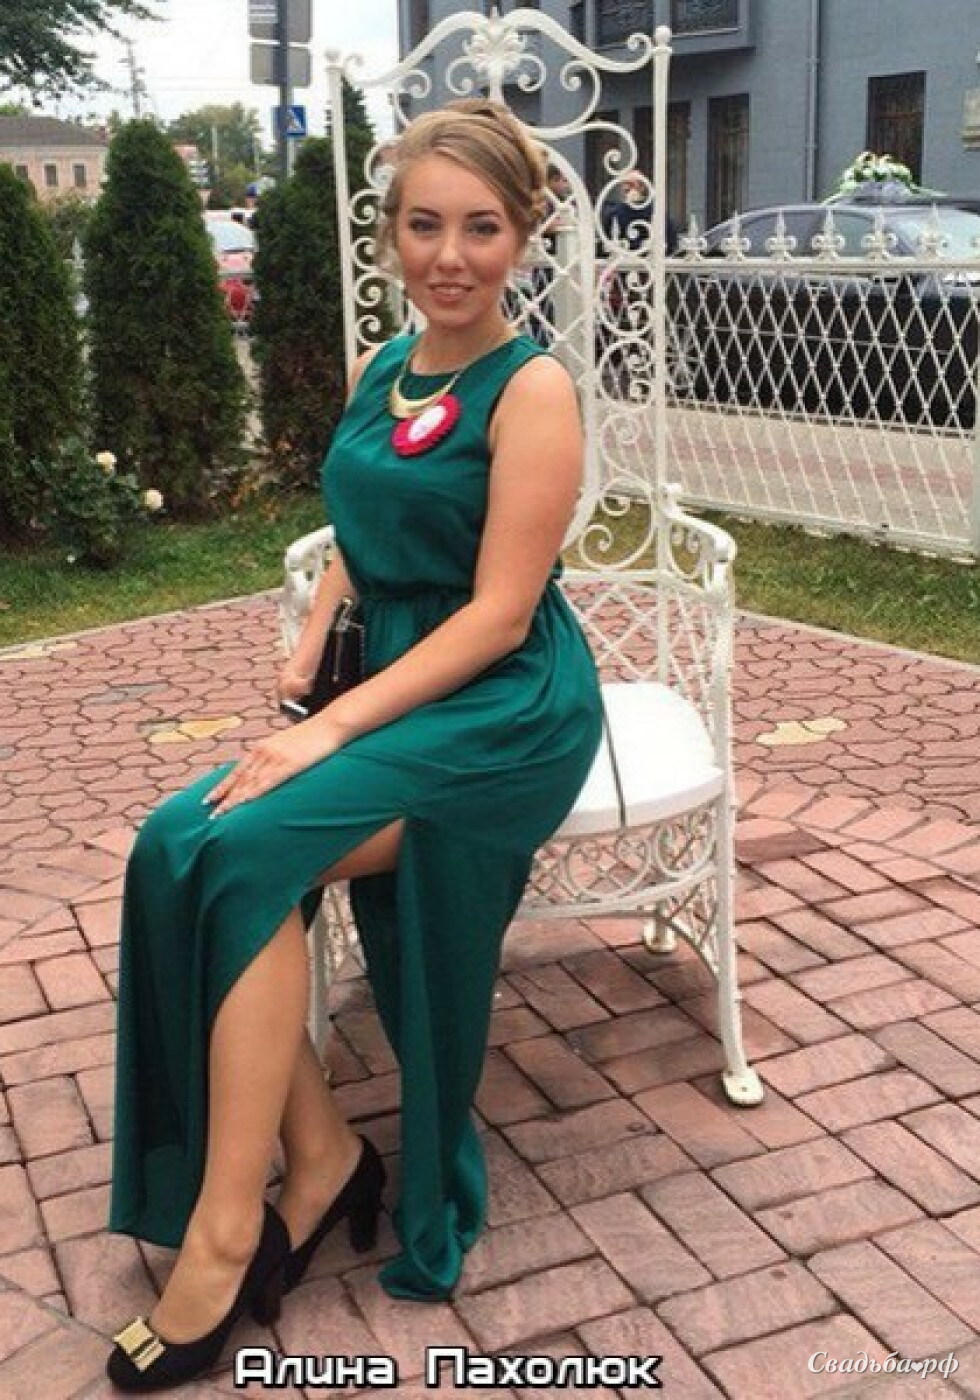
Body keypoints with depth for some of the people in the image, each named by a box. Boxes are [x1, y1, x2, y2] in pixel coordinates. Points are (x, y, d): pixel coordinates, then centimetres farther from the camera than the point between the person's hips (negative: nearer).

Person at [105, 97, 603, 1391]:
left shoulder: (530, 388, -10)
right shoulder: (380, 372, 12)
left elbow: (500, 612, -16)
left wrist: (332, 731, -22)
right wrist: (313, 639, 3)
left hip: (506, 712, -7)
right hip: (388, 689, 7)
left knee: (242, 853, -27)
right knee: (177, 841, -17)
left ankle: (225, 1232, -15)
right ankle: (315, 1156, -5)